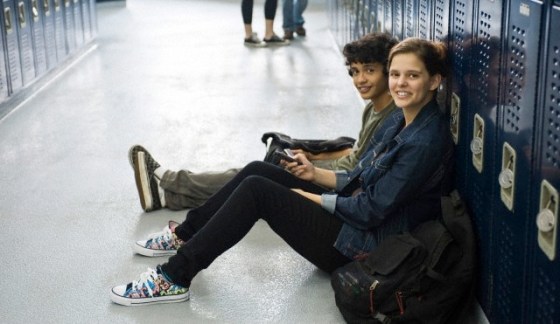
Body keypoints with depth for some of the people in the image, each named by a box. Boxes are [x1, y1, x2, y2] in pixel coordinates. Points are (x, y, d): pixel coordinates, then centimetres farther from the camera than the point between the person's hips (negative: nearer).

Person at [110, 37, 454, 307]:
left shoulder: (426, 141, -21)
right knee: (257, 170, 4)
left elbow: (372, 210, -22)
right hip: (350, 209, 9)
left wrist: (311, 197, -11)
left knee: (255, 190, -17)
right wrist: (317, 174, 3)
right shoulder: (400, 120, 8)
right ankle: (184, 237, 16)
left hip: (360, 244, -9)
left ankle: (174, 279, -11)